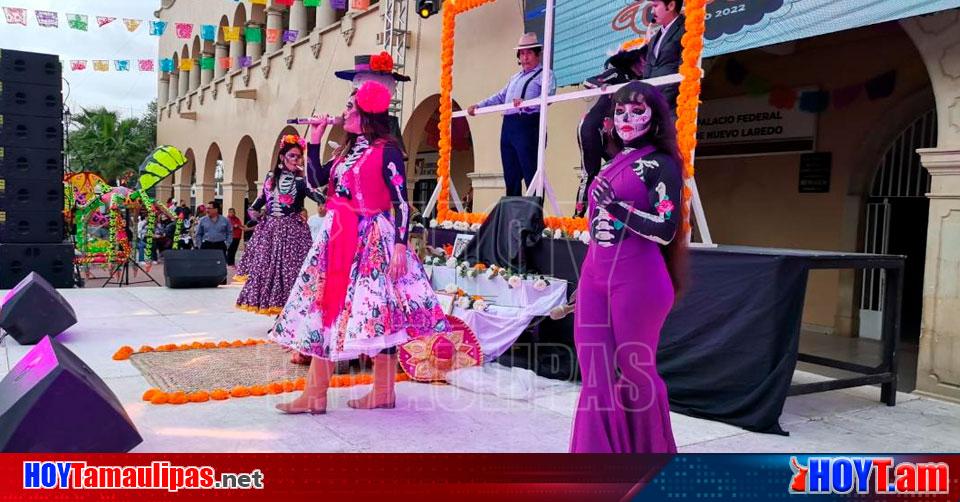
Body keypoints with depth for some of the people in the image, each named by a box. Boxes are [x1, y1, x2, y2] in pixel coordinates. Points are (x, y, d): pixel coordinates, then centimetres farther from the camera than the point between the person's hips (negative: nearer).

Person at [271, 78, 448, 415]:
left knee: (374, 312, -5)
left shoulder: (386, 150, -7)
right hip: (337, 239, 9)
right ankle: (315, 394, 12)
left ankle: (384, 392, 7)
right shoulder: (346, 150, 17)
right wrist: (314, 141, 14)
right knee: (324, 310, 5)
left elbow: (401, 202, -12)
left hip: (372, 241, -8)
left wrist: (400, 246, -20)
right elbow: (315, 180, 18)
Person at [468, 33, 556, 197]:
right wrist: (479, 105, 21)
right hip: (508, 126, 8)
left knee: (531, 174, -12)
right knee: (511, 176, 8)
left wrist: (526, 103, -31)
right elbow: (500, 97, 32)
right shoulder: (515, 77, 29)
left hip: (528, 126, -8)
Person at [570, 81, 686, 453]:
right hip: (594, 277, 6)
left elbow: (666, 230, -11)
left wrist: (618, 207, -21)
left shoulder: (661, 165, -3)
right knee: (597, 372, 2)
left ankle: (652, 453, 24)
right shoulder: (611, 164, 18)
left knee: (635, 370, 4)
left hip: (637, 281, -6)